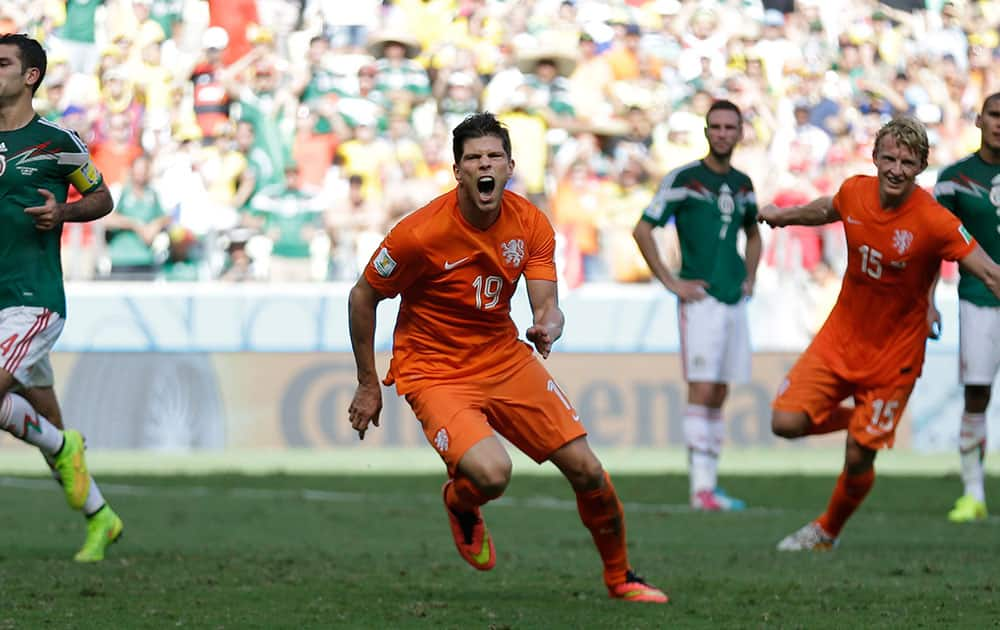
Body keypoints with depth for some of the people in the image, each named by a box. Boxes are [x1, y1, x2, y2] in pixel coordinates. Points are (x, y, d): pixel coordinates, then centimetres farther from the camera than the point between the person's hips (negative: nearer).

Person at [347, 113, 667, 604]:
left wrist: (548, 326, -34)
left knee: (587, 470, -1)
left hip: (505, 357, 5)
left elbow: (546, 304, -8)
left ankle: (619, 577, 24)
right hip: (435, 372, -5)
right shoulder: (421, 233, -20)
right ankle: (460, 504, 10)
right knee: (492, 473, -29)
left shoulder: (531, 224, -6)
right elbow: (362, 297, -8)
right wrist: (368, 385, -3)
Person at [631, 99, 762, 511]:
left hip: (734, 302, 6)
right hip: (700, 299, -6)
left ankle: (710, 483, 11)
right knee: (701, 392, -12)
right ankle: (701, 487, -15)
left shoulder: (742, 184, 14)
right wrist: (671, 282, -8)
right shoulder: (683, 179, -5)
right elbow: (642, 230, -6)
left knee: (718, 396, 8)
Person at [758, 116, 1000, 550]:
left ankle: (828, 530, 31)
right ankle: (850, 417, 23)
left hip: (894, 352, -4)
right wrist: (784, 216, 17)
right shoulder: (855, 191, -8)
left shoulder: (933, 222, -24)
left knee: (858, 459, 1)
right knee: (786, 422, -10)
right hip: (840, 336, 4)